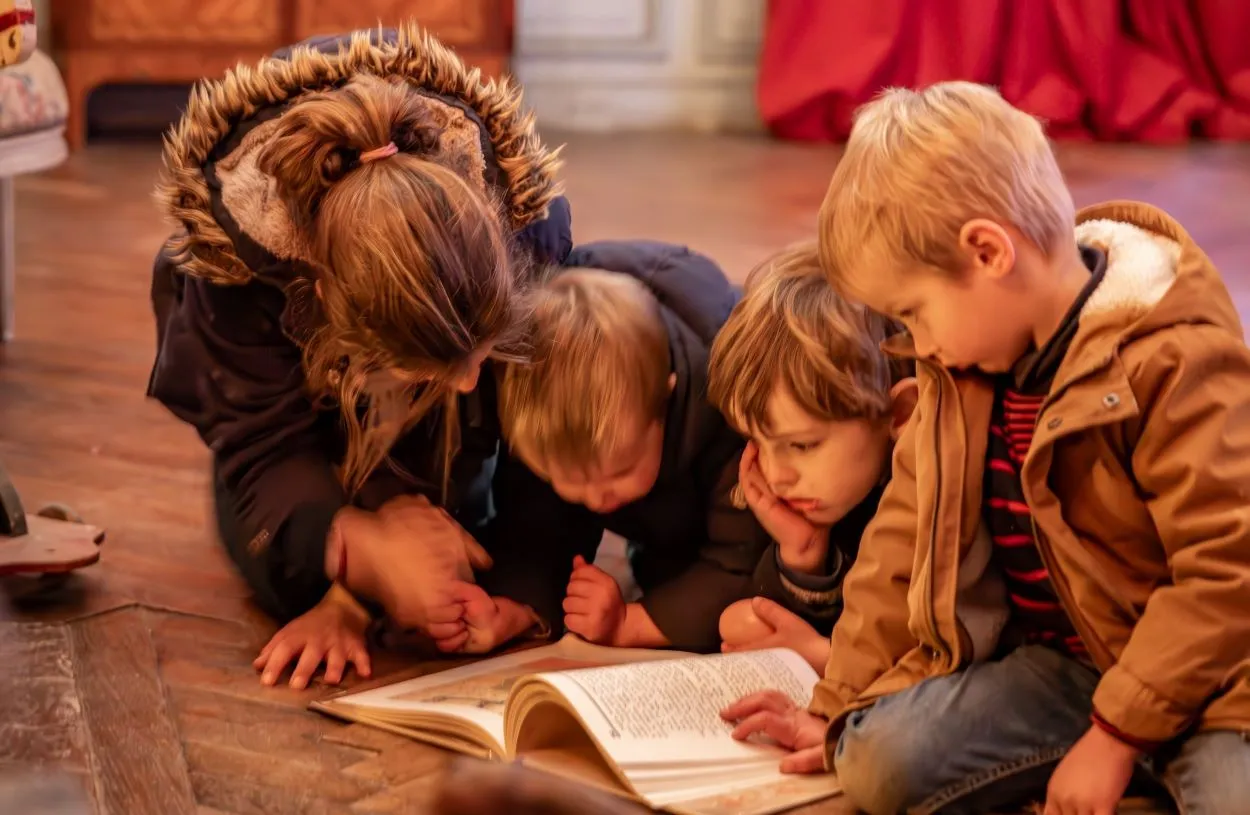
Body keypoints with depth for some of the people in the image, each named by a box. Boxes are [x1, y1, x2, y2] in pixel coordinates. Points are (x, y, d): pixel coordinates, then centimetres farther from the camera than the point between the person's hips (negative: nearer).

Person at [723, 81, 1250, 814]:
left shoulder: (1173, 361, -19)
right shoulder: (960, 372, 6)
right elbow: (906, 534, 13)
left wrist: (1116, 736, -21)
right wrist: (838, 707, 11)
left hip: (1190, 671, -7)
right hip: (1052, 664, 7)